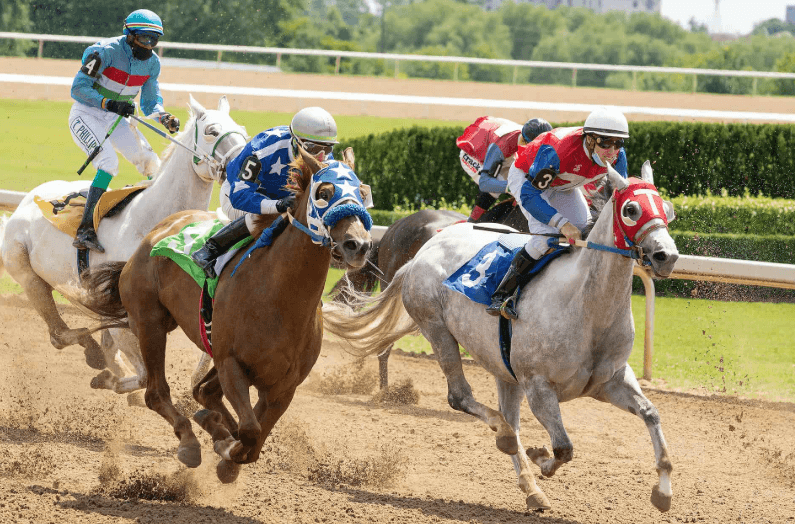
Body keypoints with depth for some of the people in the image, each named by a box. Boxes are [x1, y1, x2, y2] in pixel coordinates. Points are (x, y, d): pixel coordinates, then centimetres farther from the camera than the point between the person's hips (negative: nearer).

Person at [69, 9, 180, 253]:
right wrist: (108, 104, -37)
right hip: (86, 114, -7)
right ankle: (85, 231, -31)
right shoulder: (107, 51, -21)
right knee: (109, 163, -28)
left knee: (152, 165, -2)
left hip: (116, 118, 7)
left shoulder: (152, 63, 0)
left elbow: (150, 102, 6)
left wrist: (165, 118, -16)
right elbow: (78, 88, -24)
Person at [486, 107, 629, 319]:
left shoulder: (617, 157, -25)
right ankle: (501, 296, -21)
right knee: (546, 236, -24)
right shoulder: (556, 152, -44)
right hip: (526, 177, -7)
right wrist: (562, 223, -48)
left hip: (563, 186, 7)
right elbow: (529, 194, -40)